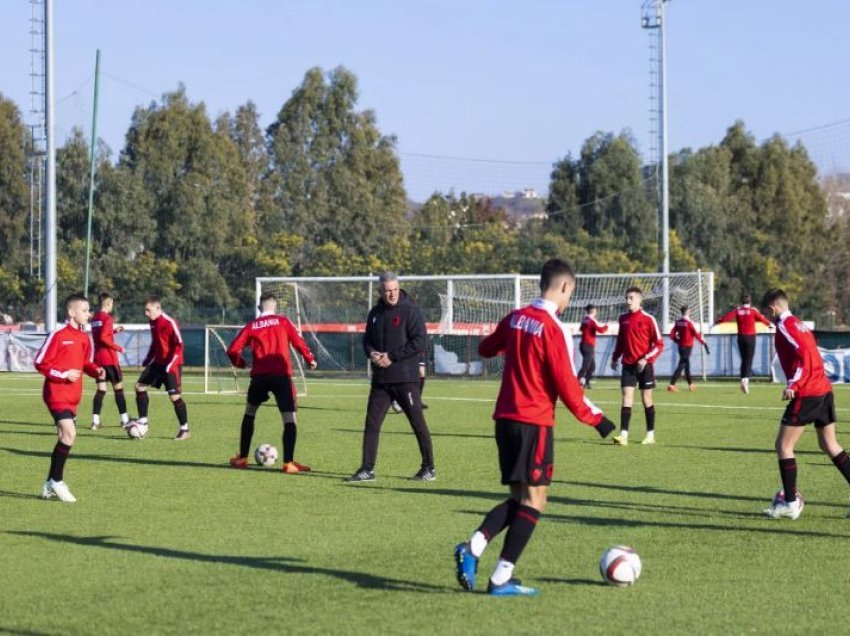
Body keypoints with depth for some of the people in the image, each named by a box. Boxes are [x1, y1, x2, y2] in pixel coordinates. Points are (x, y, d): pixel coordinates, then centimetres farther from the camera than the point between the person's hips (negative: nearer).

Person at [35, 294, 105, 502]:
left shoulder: (84, 338, 9)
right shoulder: (58, 335, -13)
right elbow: (40, 363, -12)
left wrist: (96, 371, -1)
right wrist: (63, 374, -20)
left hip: (72, 396, 8)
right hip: (56, 394, -8)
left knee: (65, 438, 11)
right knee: (70, 433, -21)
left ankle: (50, 486, 21)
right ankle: (56, 481, -8)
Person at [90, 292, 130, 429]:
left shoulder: (95, 318, 12)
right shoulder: (107, 318, -13)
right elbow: (103, 338, -22)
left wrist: (114, 330, 16)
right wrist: (118, 348, -14)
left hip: (98, 358, 7)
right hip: (109, 358, -7)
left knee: (101, 389, 6)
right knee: (118, 387, 3)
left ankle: (95, 421, -4)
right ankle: (124, 419, 8)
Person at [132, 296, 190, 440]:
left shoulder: (169, 323, -17)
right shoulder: (153, 323, 9)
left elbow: (179, 345, -19)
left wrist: (171, 364, -23)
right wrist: (147, 361, 16)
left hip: (170, 365, -9)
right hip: (158, 363, 9)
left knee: (174, 396, -8)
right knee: (140, 386, 6)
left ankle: (184, 429, 2)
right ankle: (143, 420, 14)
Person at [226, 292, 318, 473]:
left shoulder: (251, 326, 9)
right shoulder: (283, 322, 5)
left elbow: (233, 349, 3)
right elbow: (298, 342, -4)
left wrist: (240, 363, 22)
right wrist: (310, 359, 10)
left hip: (259, 376, 3)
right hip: (281, 375, -3)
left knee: (249, 414, 23)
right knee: (290, 419, -3)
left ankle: (242, 458, 25)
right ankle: (288, 463, -13)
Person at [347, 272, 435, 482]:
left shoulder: (410, 311, -7)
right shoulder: (375, 313, 11)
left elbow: (420, 341, -14)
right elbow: (367, 339, 19)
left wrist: (392, 357, -16)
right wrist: (371, 353, -5)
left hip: (406, 378, -6)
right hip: (380, 378, 6)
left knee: (418, 422, 0)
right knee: (372, 422, 3)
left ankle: (429, 469, 9)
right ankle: (367, 469, 7)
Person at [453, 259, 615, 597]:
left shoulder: (515, 318, 7)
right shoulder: (554, 329, -14)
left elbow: (485, 348, 26)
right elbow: (566, 385, -14)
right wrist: (594, 418, -3)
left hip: (505, 418, 8)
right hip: (535, 422, -8)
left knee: (520, 497, 15)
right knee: (534, 500, -1)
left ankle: (472, 547, -5)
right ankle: (502, 578, -5)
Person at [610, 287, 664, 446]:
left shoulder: (648, 319, -8)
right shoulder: (623, 319, 7)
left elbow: (659, 344, -7)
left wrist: (646, 359, -16)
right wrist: (615, 358, 11)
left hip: (644, 365, -3)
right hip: (628, 364, 3)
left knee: (646, 399, 5)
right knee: (626, 398, -6)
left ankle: (650, 434, 16)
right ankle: (623, 435, -13)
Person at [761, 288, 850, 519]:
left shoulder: (785, 326, -9)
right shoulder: (799, 324, 19)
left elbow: (804, 354, -21)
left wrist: (793, 385, -25)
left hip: (806, 394, -9)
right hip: (824, 390, 9)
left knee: (783, 446, 0)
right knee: (829, 445, 15)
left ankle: (791, 503, -1)